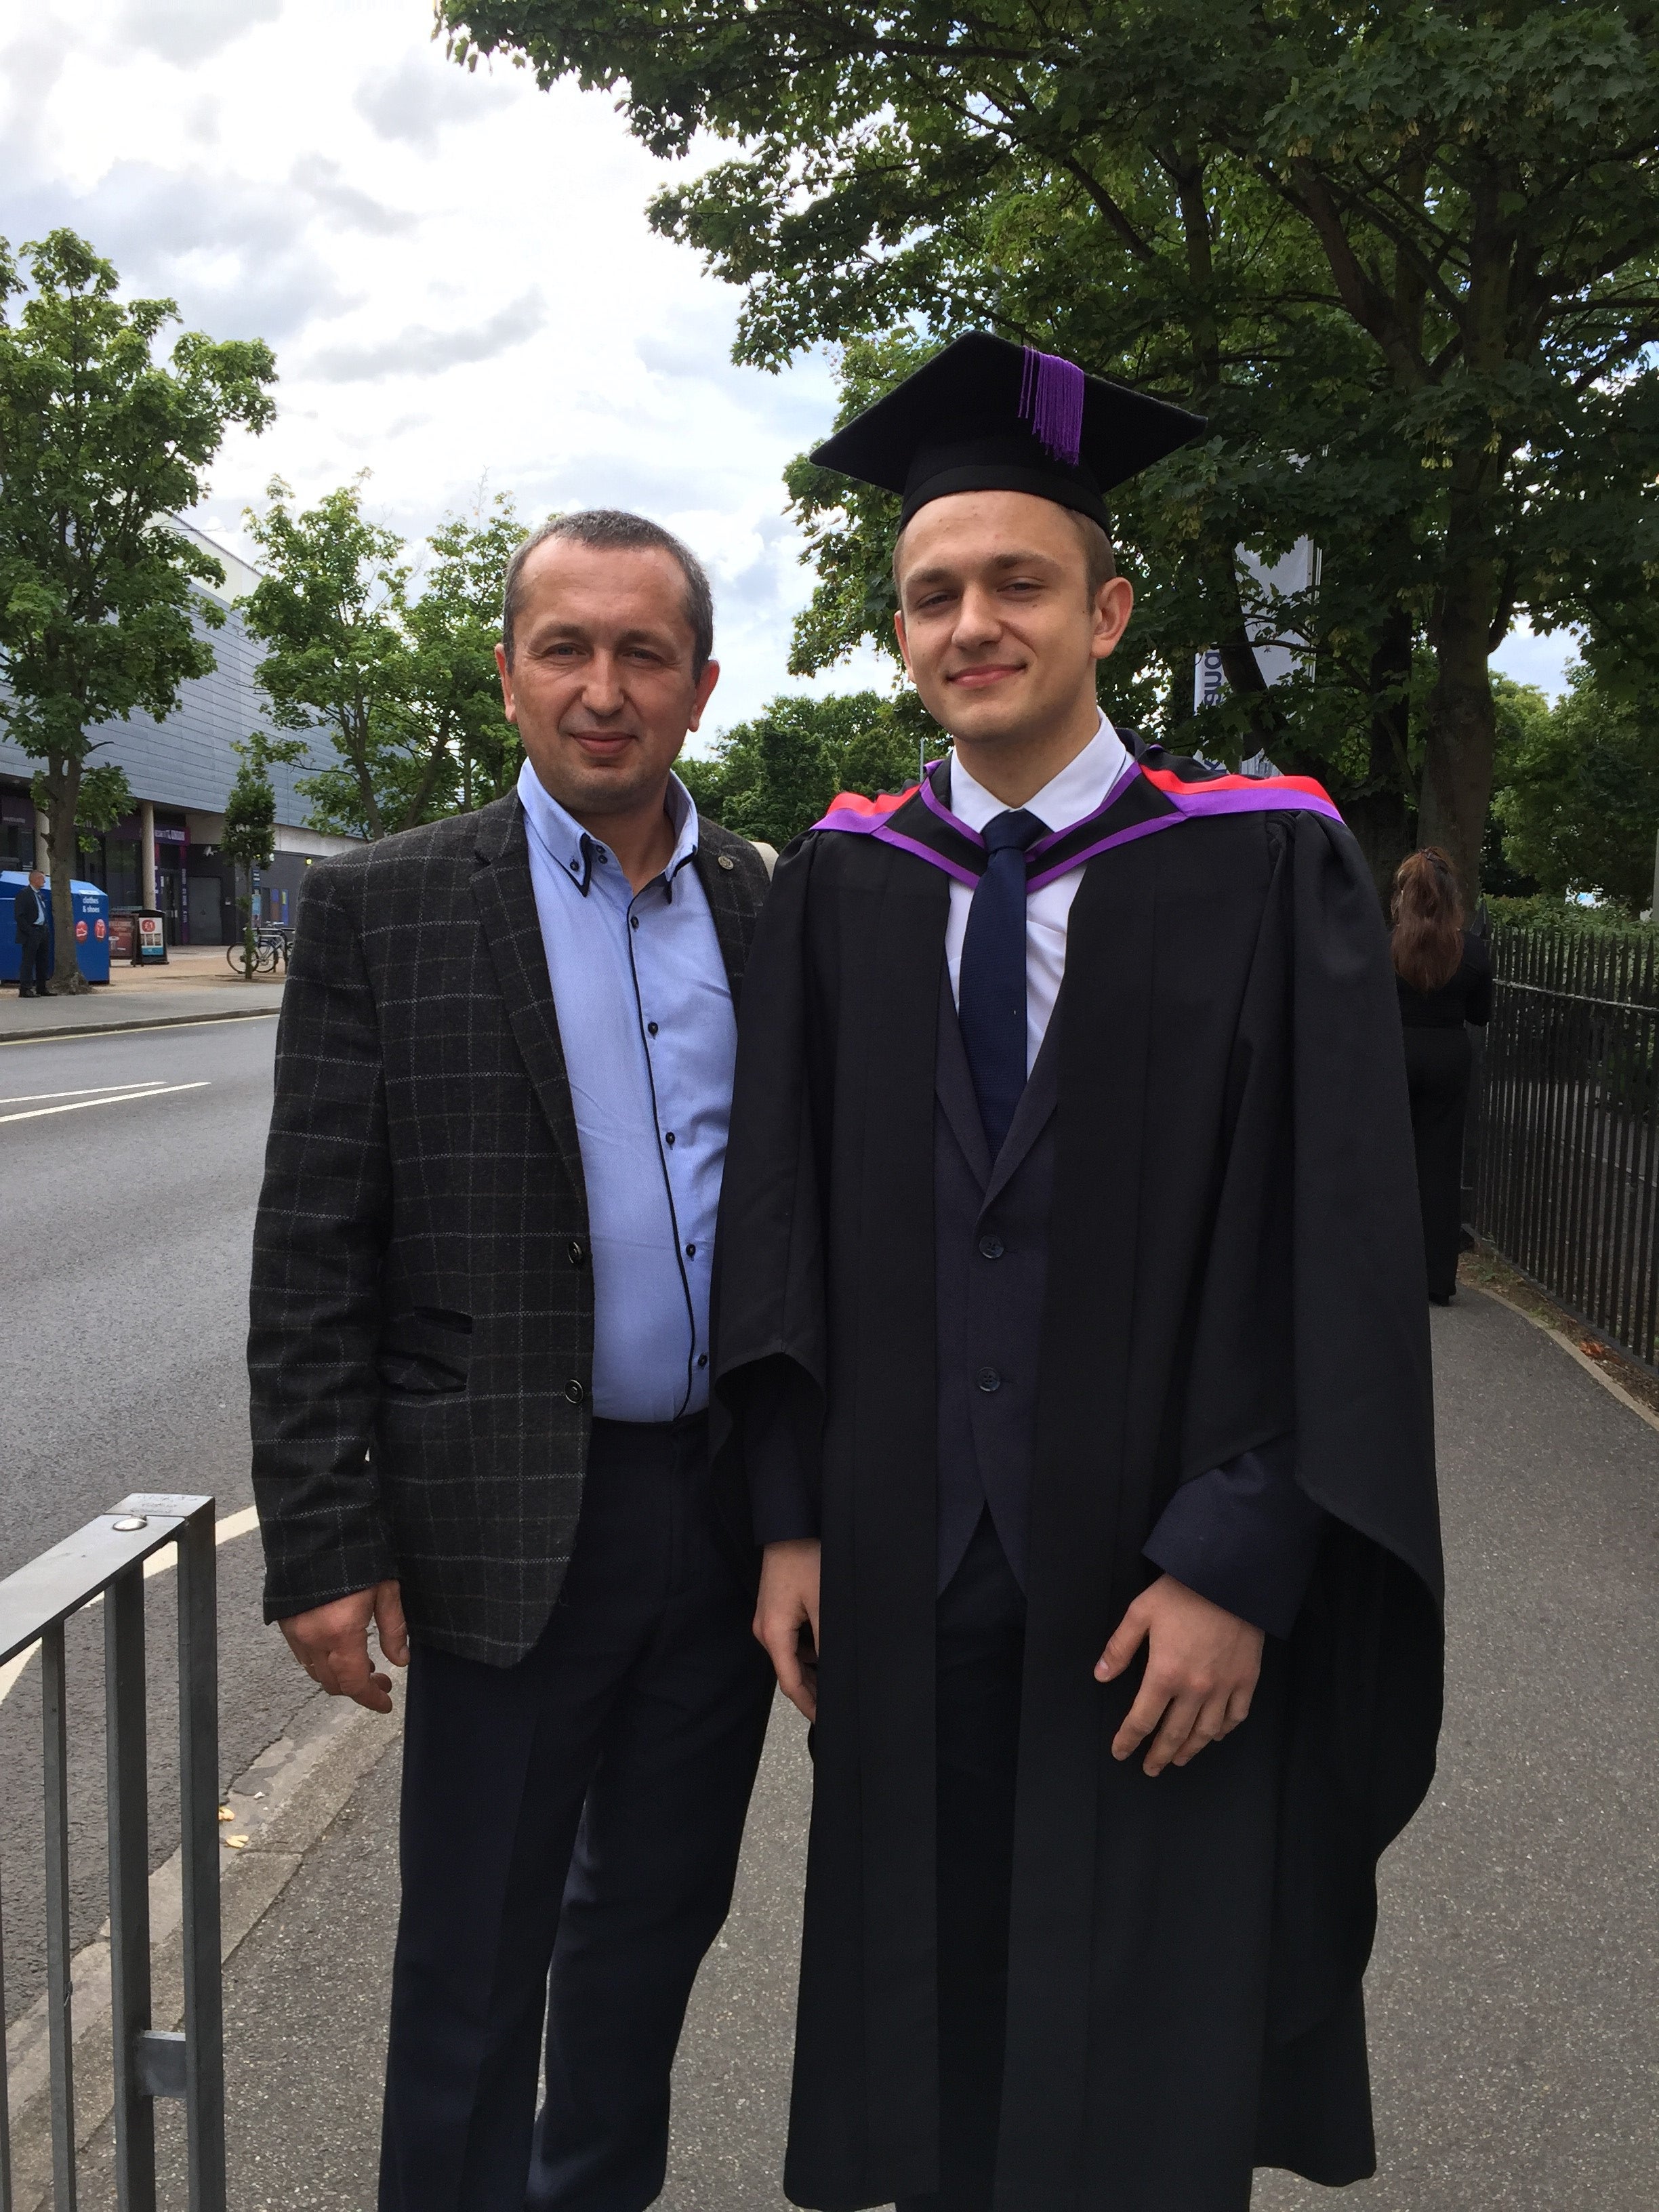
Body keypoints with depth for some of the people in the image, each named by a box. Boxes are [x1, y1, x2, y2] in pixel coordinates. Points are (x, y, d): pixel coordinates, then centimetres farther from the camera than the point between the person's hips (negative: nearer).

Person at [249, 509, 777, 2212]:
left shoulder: (775, 909, 4)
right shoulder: (383, 909, -6)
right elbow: (312, 1258, -8)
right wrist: (322, 1543, -10)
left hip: (734, 1504, 4)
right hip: (515, 1526, -4)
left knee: (659, 1908, 21)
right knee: (474, 1957, 11)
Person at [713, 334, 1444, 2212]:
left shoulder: (1262, 872, -7)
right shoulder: (840, 887, 3)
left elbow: (1337, 1239, -9)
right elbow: (783, 1216, 5)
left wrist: (1237, 1566, -14)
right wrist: (794, 1515, 1)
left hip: (1156, 1599, -2)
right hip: (905, 1584, 3)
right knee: (926, 2033, 17)